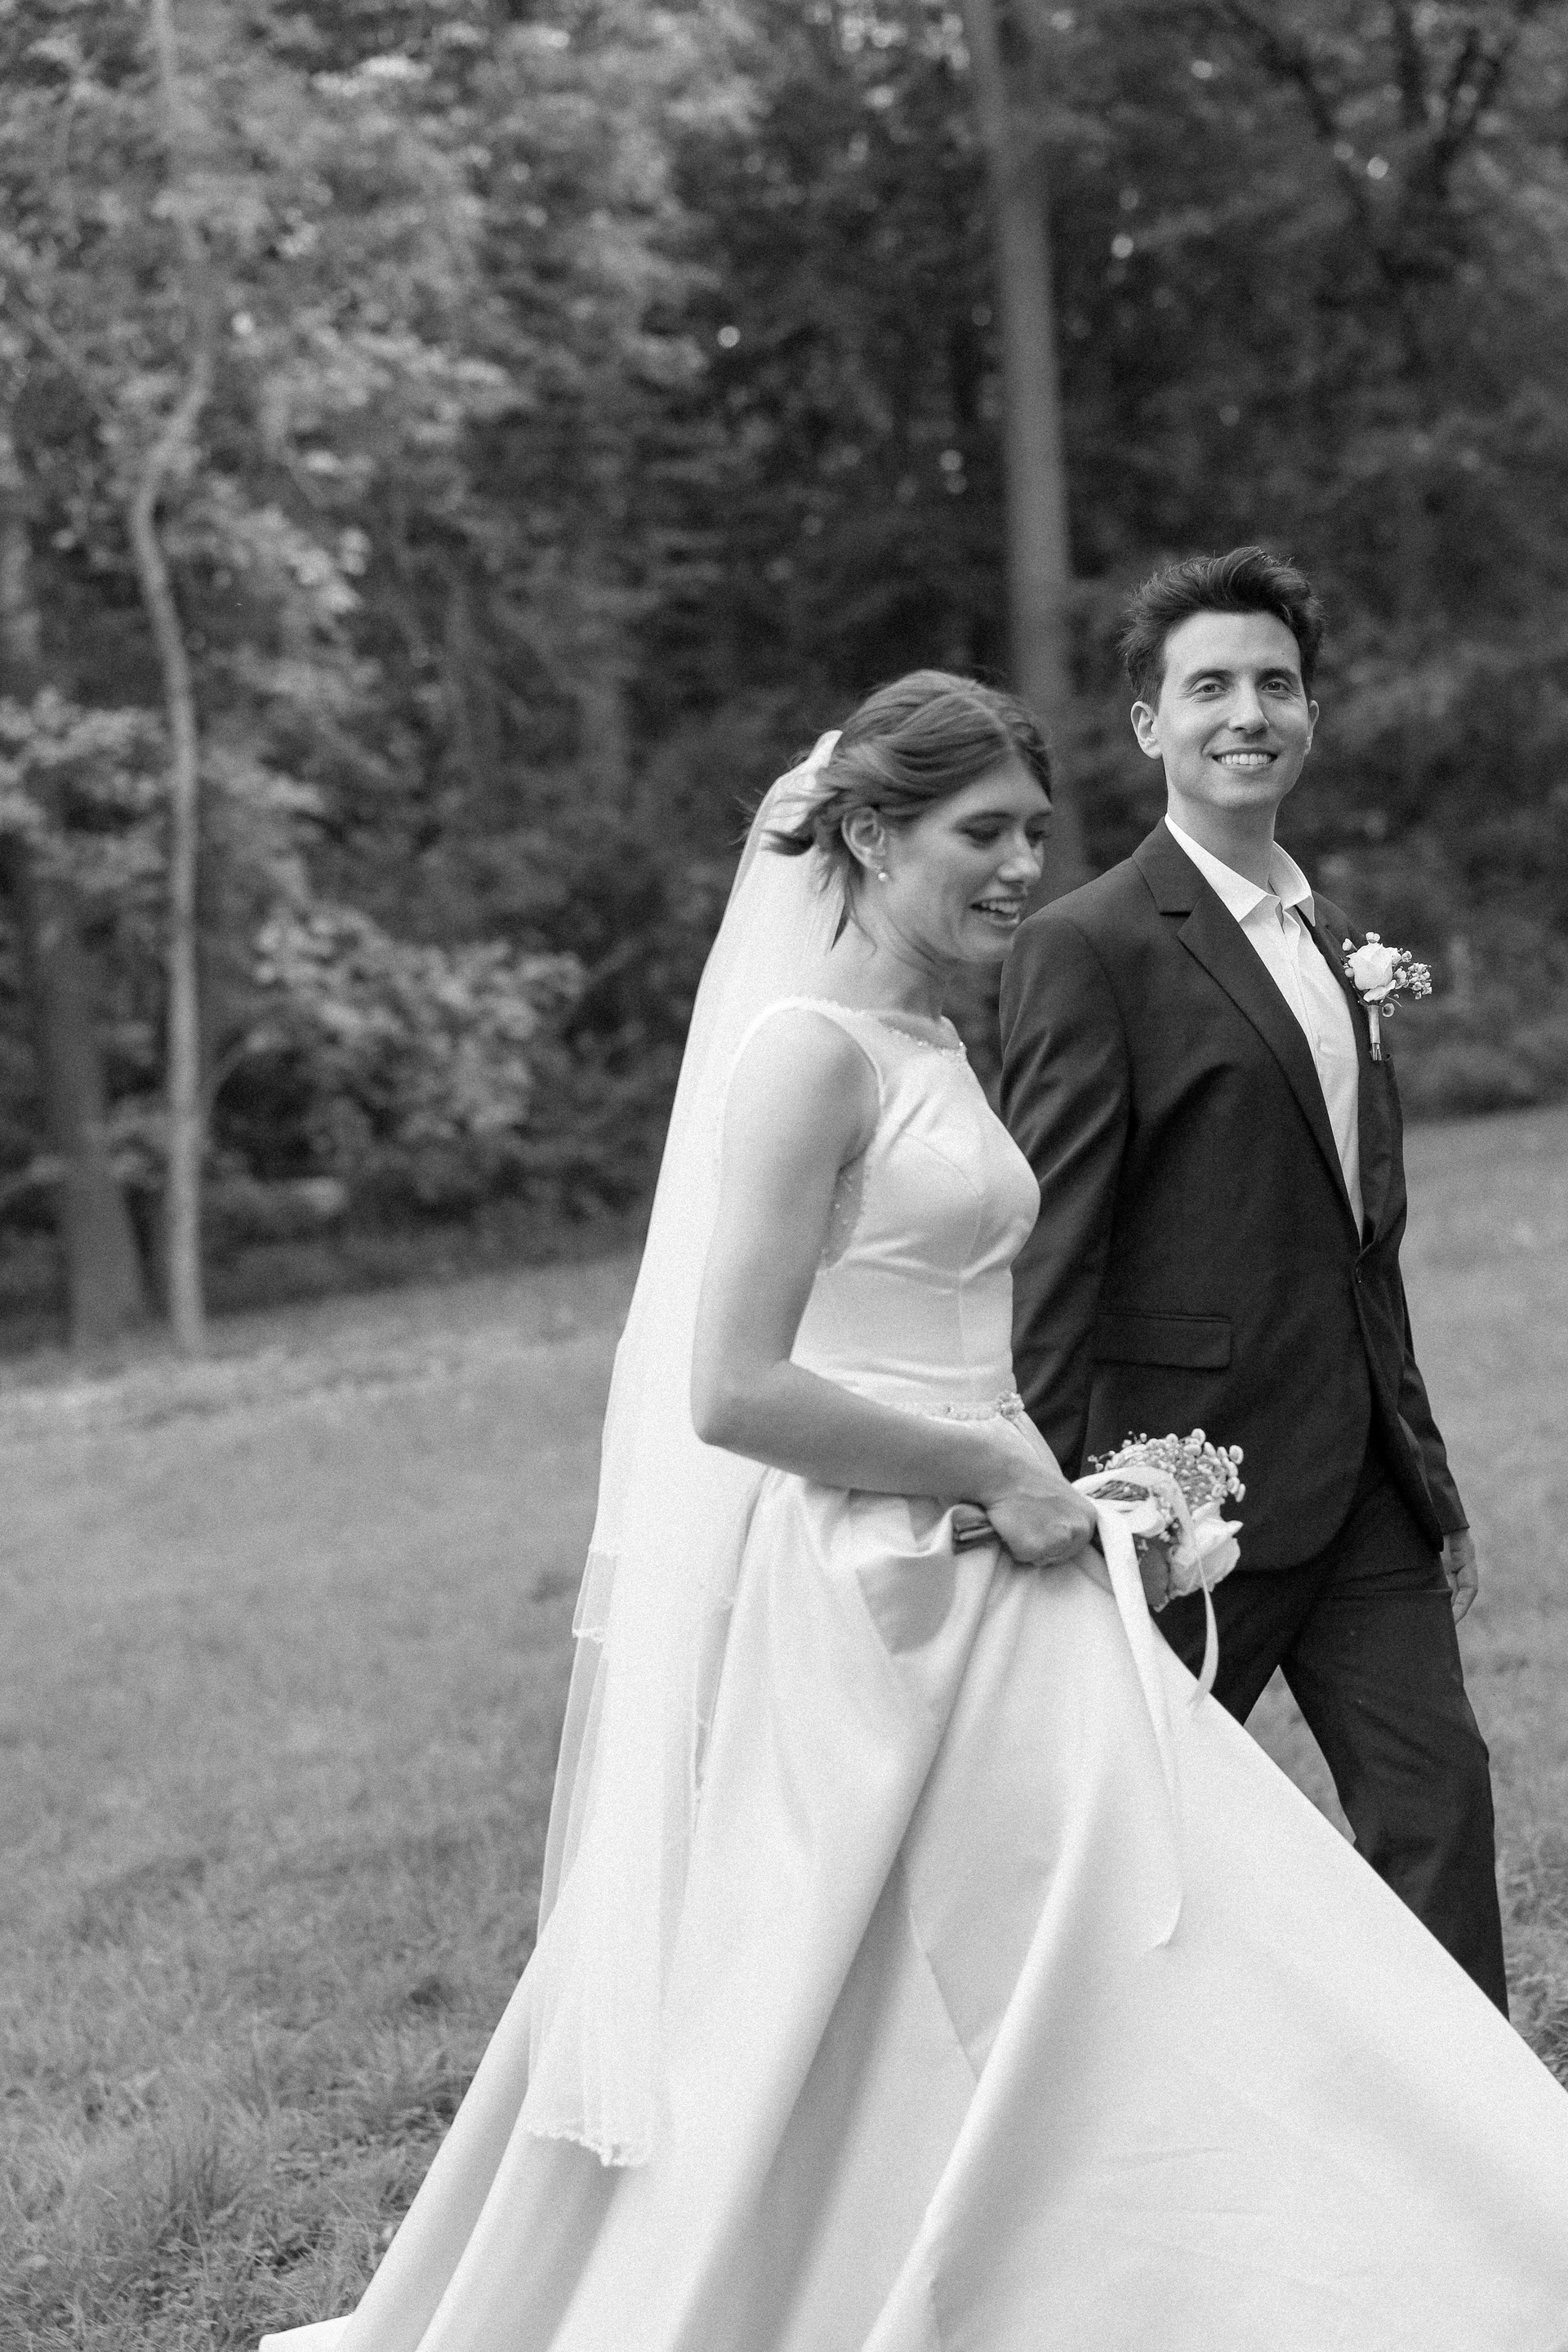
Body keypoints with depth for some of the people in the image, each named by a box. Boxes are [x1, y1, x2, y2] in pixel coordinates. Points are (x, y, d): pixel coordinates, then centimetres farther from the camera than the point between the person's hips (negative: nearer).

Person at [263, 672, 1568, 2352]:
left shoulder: (930, 1045, 13)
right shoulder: (809, 1048, -15)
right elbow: (734, 1391, -22)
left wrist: (1034, 1482, 10)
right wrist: (996, 1478, -15)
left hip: (972, 1592, 9)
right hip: (850, 1602, -9)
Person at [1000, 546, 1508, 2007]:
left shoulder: (1330, 940, 17)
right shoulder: (1088, 949, -9)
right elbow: (1048, 1245, -14)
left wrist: (1427, 1473, 20)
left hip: (1361, 1481, 7)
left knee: (1436, 1792, 1)